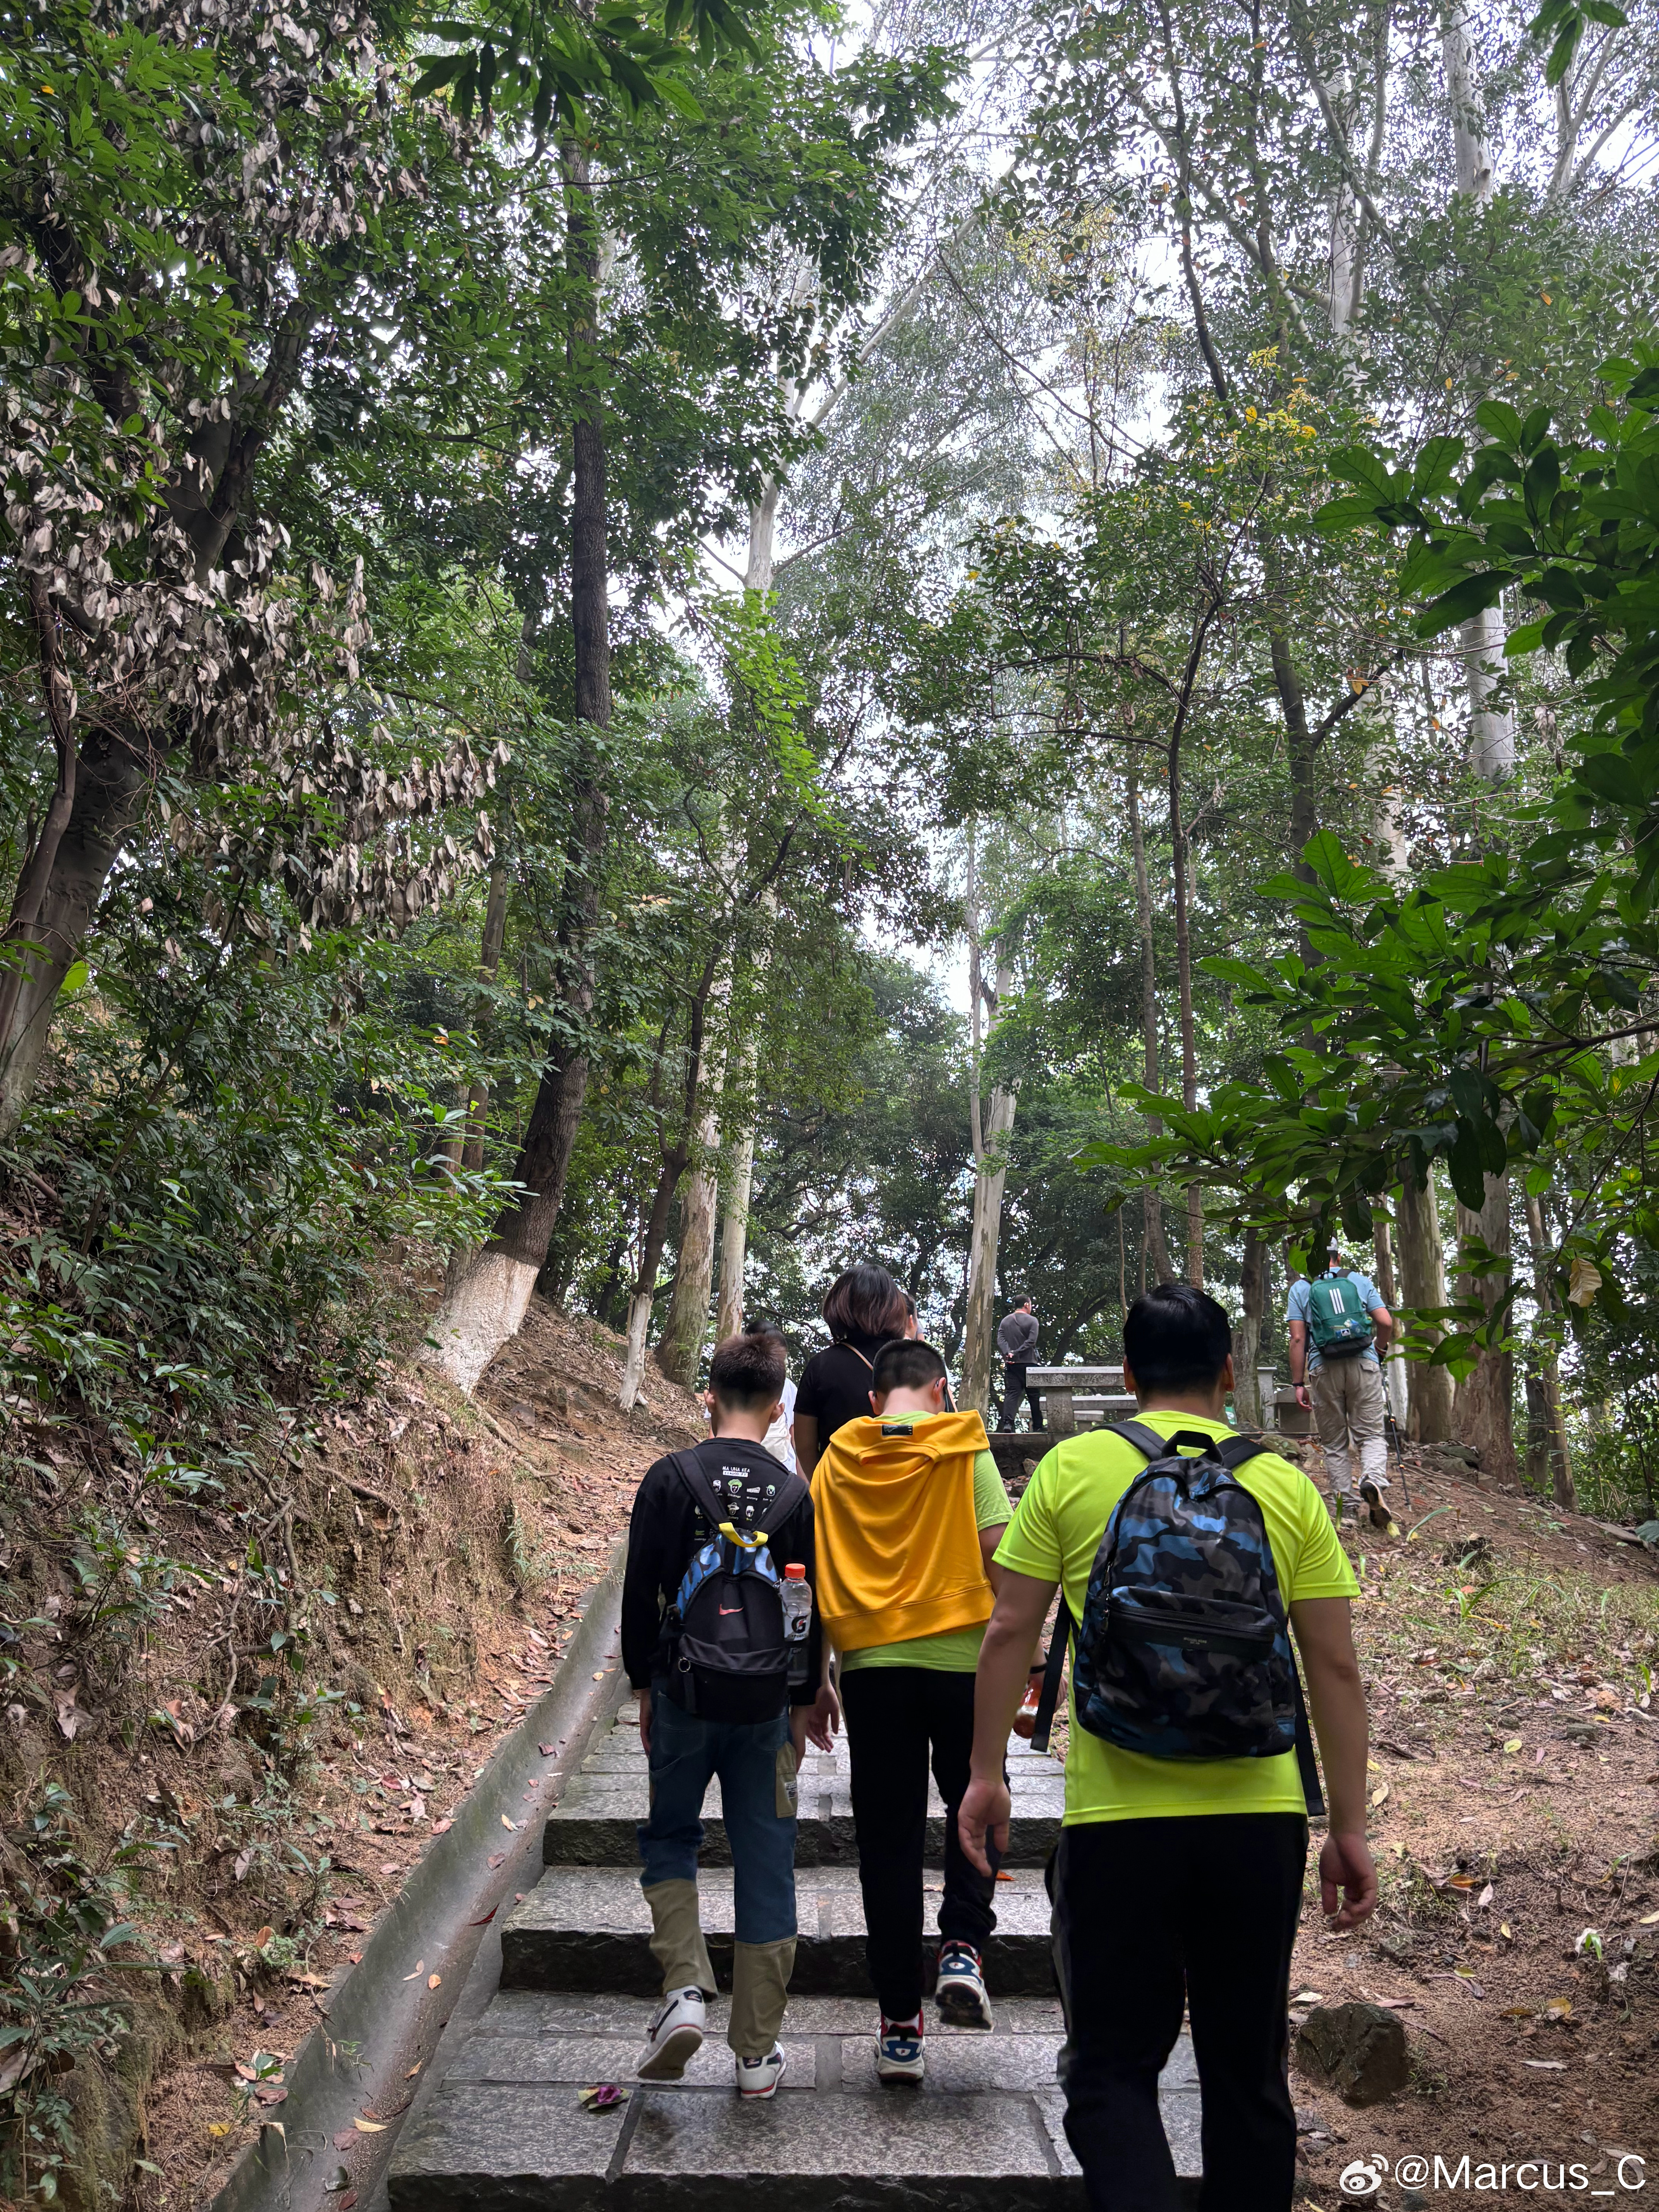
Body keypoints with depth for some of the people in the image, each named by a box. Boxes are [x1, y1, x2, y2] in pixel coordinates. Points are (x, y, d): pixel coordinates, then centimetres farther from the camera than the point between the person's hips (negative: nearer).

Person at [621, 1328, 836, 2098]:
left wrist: (645, 1685, 9)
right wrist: (805, 1702, 14)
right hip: (766, 1704, 1)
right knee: (765, 1866, 10)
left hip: (682, 1695, -1)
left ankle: (685, 1988, 1)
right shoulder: (797, 1494, -3)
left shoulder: (669, 1479, -7)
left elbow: (640, 1594, -4)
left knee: (669, 1839, 20)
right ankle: (758, 2051, 16)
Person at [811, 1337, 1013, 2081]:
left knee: (888, 1842, 9)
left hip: (869, 1664, 2)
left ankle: (899, 2025, 13)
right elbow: (1001, 1553, -9)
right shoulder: (965, 1449, -3)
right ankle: (962, 1949, 6)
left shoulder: (836, 1462, 4)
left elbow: (813, 1575, 5)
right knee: (974, 1809, 22)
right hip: (959, 1657, -1)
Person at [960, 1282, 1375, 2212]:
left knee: (1113, 2068, 9)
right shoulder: (1287, 1485, 3)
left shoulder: (1072, 1468, -1)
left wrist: (988, 1771, 8)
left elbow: (1011, 1631, -2)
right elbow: (1336, 1668, 3)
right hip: (1259, 1817, 2)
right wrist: (1351, 1829, 10)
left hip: (1119, 1815, -2)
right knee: (1248, 2072, 19)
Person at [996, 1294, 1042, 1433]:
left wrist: (1008, 1353, -14)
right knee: (1034, 1395, 8)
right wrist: (1017, 1353, -13)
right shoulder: (1032, 1320, -3)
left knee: (1011, 1393, -1)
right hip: (1028, 1364, -3)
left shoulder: (1006, 1320, 10)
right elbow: (1031, 1341, -14)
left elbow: (1000, 1340, -3)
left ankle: (1007, 1422, -18)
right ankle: (1038, 1426, 14)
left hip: (1011, 1364, 3)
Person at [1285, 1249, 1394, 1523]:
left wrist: (1299, 1384, 3)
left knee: (1335, 1443, 9)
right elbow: (1386, 1323, 4)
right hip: (1364, 1364, 0)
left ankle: (1345, 1507, 8)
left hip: (1324, 1369, 0)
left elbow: (1298, 1339, 1)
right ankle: (1374, 1478, -23)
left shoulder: (1300, 1289, 8)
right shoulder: (1361, 1281, 11)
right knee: (1372, 1433, 6)